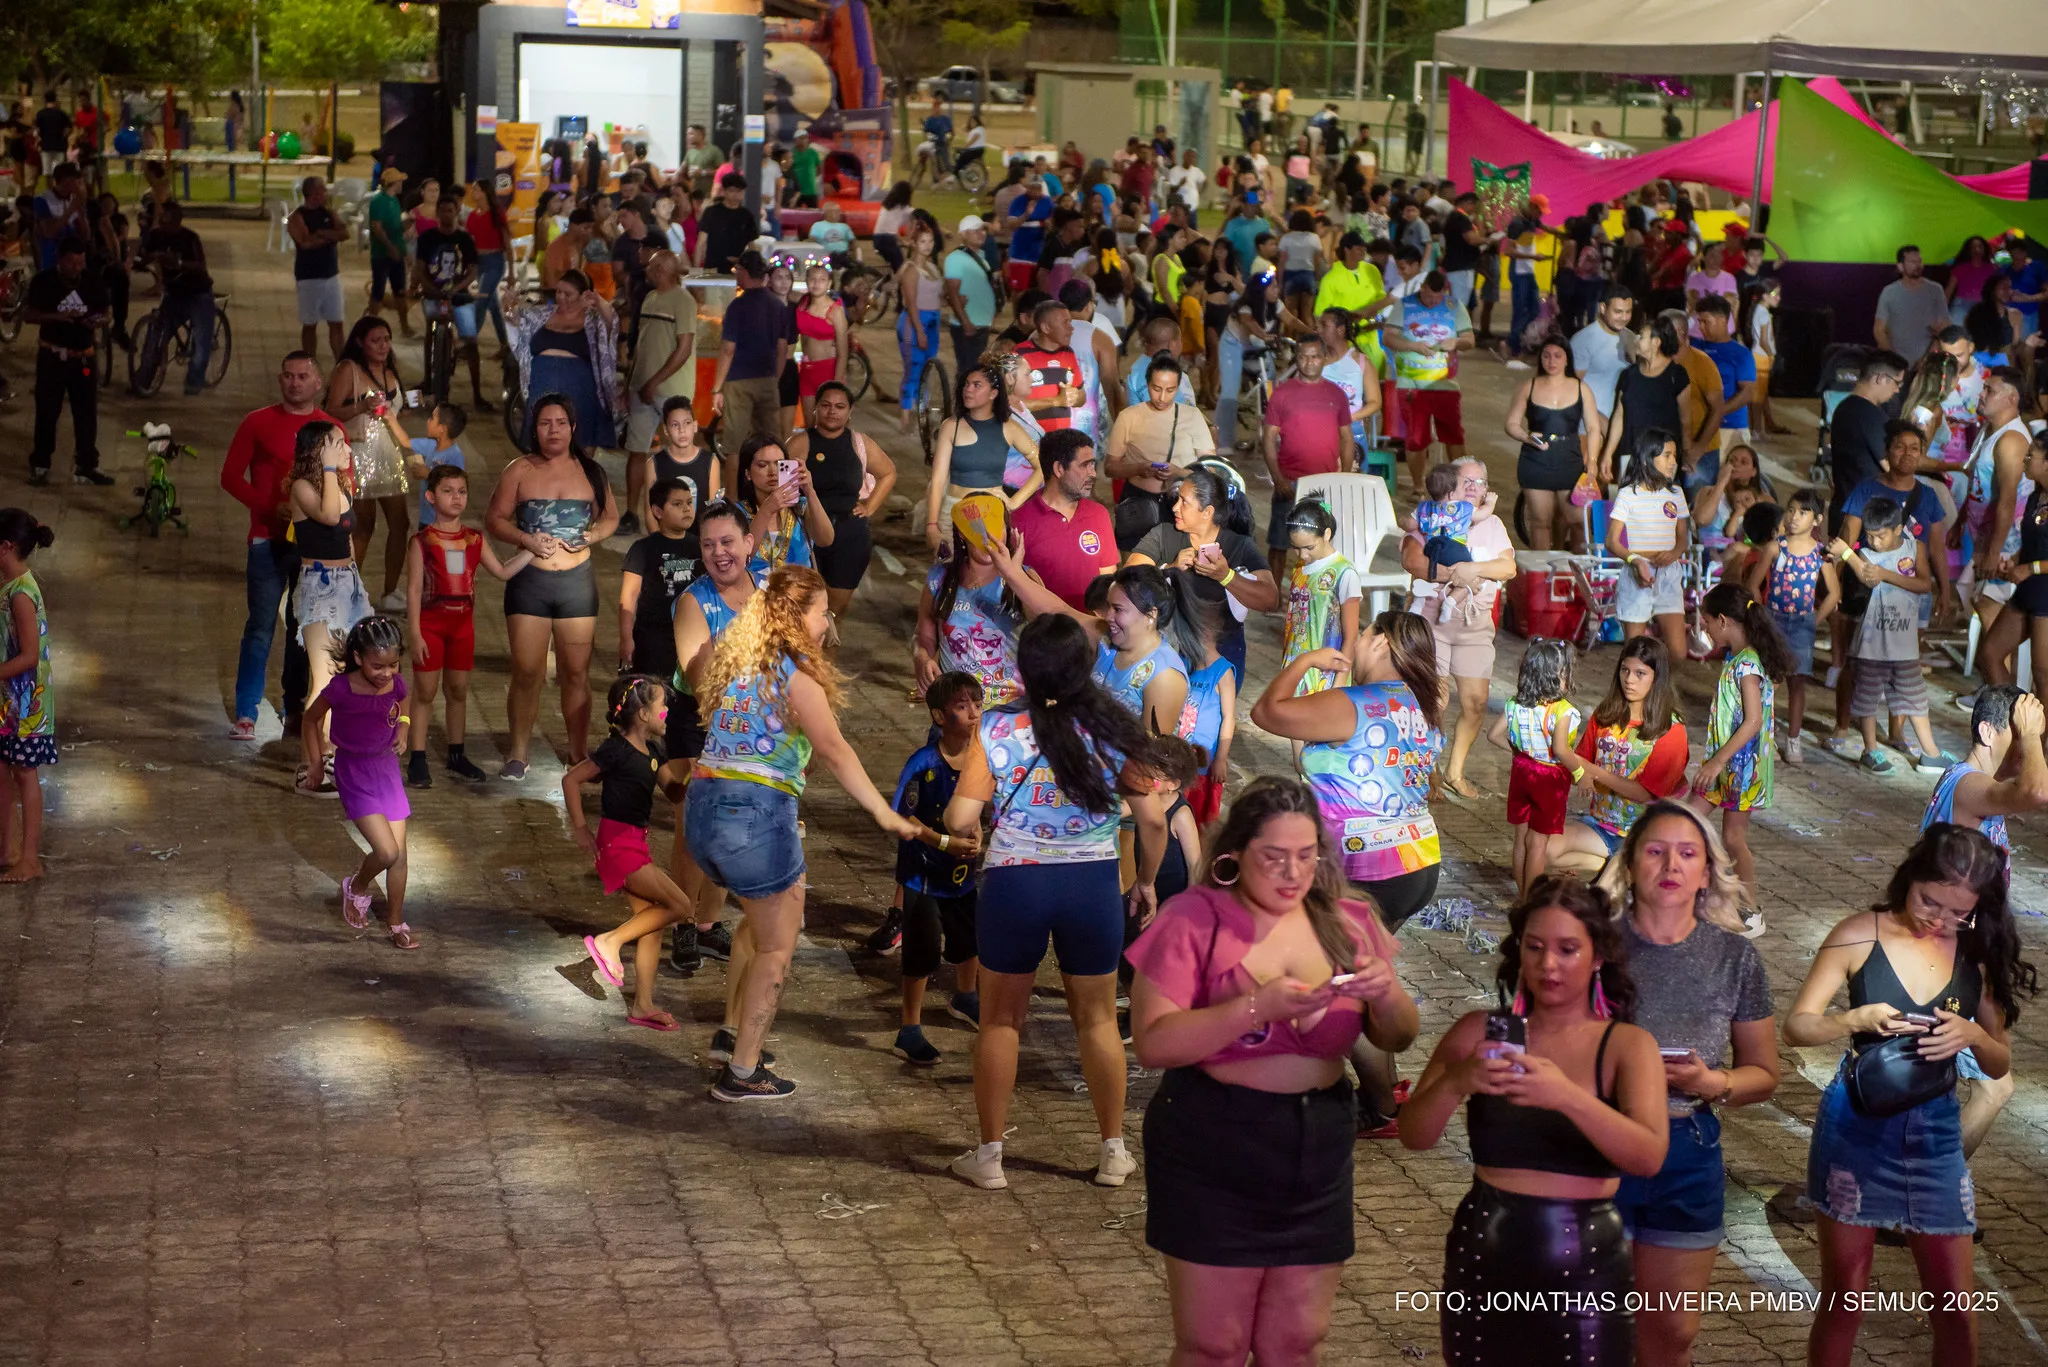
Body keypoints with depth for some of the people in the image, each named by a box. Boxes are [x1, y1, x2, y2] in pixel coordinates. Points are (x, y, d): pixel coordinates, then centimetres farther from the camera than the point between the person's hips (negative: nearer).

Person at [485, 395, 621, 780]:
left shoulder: (590, 472, 6)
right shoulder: (520, 471, 2)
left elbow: (610, 517, 15)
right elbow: (495, 519, 2)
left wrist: (592, 535, -6)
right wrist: (527, 539, -14)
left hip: (577, 579, 1)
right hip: (529, 579, -1)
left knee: (576, 673, 5)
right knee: (527, 672, 0)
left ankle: (579, 753, 15)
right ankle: (517, 755, 10)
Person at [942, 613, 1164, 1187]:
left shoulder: (996, 729, -8)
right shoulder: (1111, 730, -4)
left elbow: (961, 819, -11)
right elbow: (1153, 819, -3)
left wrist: (964, 829, 12)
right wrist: (1146, 882, 13)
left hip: (1013, 885, -1)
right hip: (1093, 886, 1)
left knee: (1001, 1020, 15)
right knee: (1098, 1020, 17)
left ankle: (989, 1156, 20)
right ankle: (1113, 1153, 25)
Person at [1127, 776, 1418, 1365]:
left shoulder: (1345, 922, 4)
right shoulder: (1193, 919, -11)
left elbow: (1397, 1038, 9)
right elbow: (1153, 1044, -19)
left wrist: (1386, 994, -14)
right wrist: (1260, 1006, -28)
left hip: (1317, 1153, 4)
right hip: (1214, 1155, -4)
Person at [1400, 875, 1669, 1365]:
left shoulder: (1627, 1044, -5)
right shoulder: (1480, 1030, 0)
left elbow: (1648, 1157, -20)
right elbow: (1413, 1136, -8)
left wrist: (1568, 1096, -35)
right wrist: (1455, 1082, -28)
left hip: (1584, 1266, -1)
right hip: (1483, 1258, 2)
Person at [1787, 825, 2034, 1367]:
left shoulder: (1978, 953, 1)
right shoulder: (1861, 935, -7)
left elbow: (2000, 1064, 6)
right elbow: (1797, 1027, -8)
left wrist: (1971, 1036, -16)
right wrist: (1858, 1020, -27)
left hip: (1935, 1133, 2)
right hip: (1858, 1125, -2)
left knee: (1957, 1309, 4)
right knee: (1844, 1300, 3)